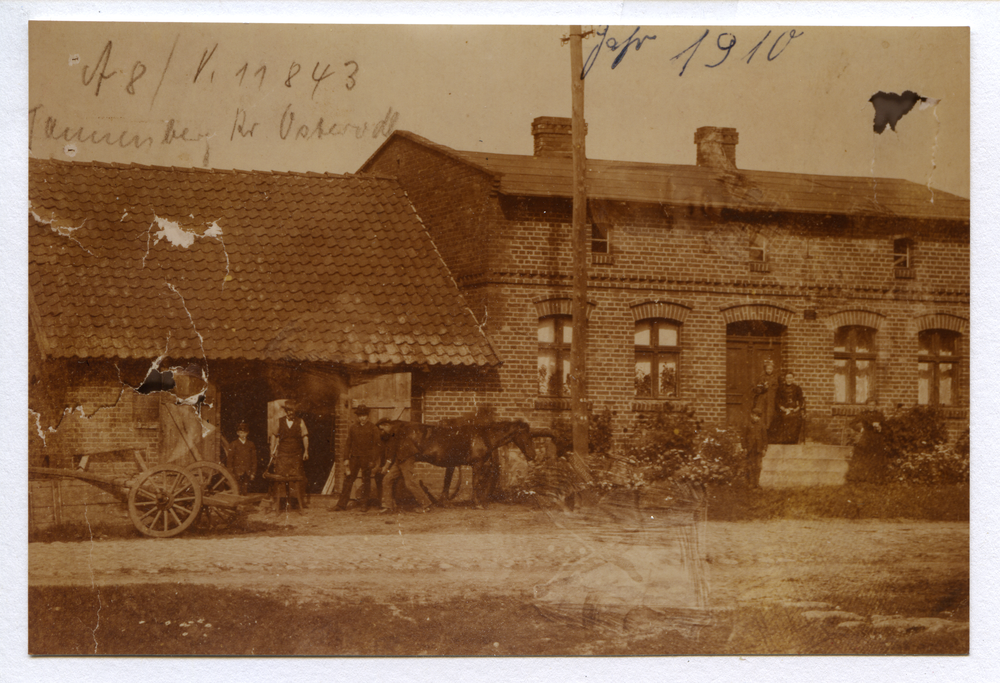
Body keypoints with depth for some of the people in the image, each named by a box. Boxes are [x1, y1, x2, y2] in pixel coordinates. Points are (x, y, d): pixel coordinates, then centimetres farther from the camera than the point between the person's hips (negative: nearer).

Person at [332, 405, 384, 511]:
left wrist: (375, 460, -7)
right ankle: (342, 503, 0)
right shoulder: (353, 428, 8)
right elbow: (349, 444, 11)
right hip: (354, 457, 2)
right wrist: (347, 458, 5)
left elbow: (377, 445, 0)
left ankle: (364, 504, 12)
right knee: (349, 479, -2)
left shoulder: (373, 429, 1)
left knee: (366, 481, 3)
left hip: (367, 458, -2)